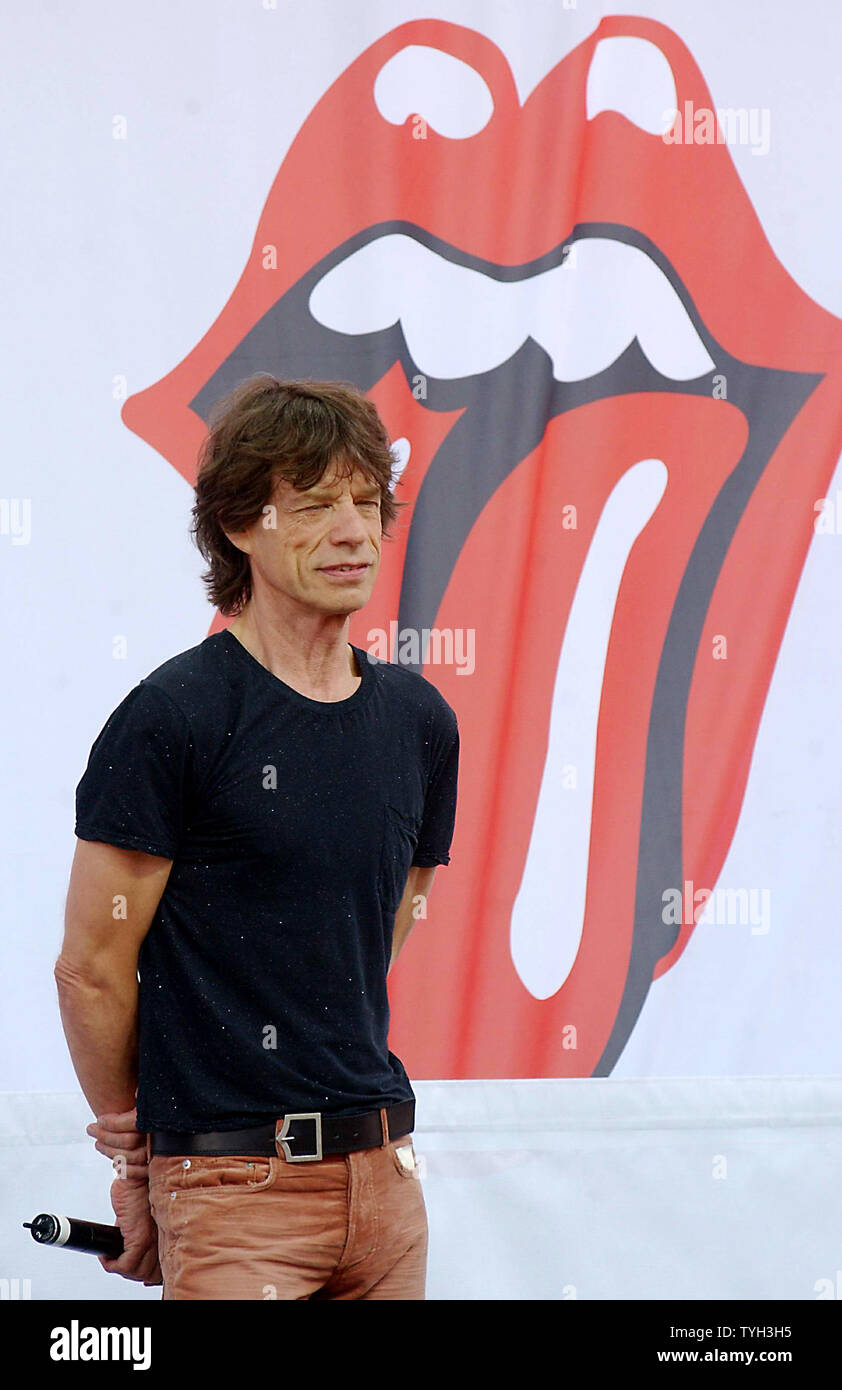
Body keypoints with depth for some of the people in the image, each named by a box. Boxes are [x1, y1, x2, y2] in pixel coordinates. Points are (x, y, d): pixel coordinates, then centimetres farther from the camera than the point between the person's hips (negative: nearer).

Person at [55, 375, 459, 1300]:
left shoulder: (419, 720, 10)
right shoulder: (171, 718, -9)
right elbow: (92, 964, -6)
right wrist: (134, 1139, 4)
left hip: (381, 1173, 6)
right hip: (233, 1187, -6)